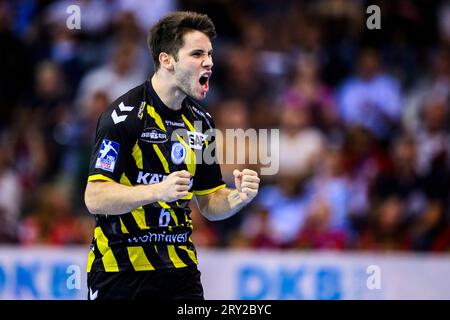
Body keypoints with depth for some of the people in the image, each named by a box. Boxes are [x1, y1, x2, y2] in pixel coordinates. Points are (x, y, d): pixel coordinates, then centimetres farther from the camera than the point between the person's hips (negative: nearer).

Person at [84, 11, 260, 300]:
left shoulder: (201, 121, 9)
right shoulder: (124, 114, -12)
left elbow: (210, 205, 15)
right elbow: (95, 198, -19)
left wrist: (238, 197, -7)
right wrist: (159, 191, -31)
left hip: (181, 272, 6)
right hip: (120, 273, -6)